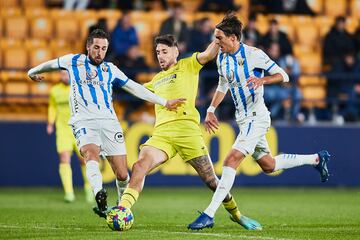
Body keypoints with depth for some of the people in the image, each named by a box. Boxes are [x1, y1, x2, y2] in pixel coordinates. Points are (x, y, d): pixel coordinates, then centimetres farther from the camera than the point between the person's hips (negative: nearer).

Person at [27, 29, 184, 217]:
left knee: (122, 174, -4)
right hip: (84, 121, -3)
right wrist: (33, 72, 47)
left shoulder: (110, 69, 18)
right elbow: (51, 64, 31)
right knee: (91, 153, -34)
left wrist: (164, 102, 16)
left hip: (109, 121, 3)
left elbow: (135, 88, 19)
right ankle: (100, 195, -58)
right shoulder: (74, 61, 13)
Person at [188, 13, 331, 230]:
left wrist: (262, 80, -30)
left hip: (256, 117, -9)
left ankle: (210, 214, -22)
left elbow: (283, 75, -12)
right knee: (268, 165, 17)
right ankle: (317, 159, 35)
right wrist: (211, 110, 13)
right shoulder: (222, 57, 6)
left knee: (232, 160, -19)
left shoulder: (254, 55, -16)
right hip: (243, 119, 9)